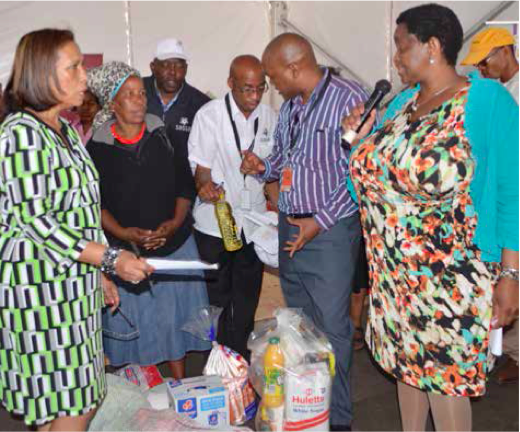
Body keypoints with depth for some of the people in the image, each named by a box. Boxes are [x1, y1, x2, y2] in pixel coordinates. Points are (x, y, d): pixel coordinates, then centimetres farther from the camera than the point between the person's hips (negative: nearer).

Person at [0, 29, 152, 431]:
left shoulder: (64, 130, 14)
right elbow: (36, 222, -20)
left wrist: (99, 273, 19)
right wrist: (110, 258, -19)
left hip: (73, 283, 9)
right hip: (42, 287, -9)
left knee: (83, 399, 15)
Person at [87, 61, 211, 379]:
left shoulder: (166, 136, 1)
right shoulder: (98, 147, -3)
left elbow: (186, 186, 3)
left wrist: (176, 222, -12)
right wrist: (123, 233, -16)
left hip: (174, 244, 2)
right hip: (125, 250, -1)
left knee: (175, 317, 9)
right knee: (133, 324, 6)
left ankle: (181, 384, 25)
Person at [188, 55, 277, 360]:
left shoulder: (270, 117, 4)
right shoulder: (210, 115, -8)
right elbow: (200, 165, -9)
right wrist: (205, 185, -31)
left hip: (254, 220, 4)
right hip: (216, 219, -3)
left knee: (248, 295, 12)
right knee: (216, 293, 4)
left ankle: (240, 355, 27)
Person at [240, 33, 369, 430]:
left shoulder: (349, 100, -13)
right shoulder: (289, 106, 12)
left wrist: (321, 221, -17)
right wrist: (263, 167, 2)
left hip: (330, 231, -8)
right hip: (290, 226, 8)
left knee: (331, 328, 0)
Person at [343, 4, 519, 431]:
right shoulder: (404, 101, 7)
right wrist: (362, 139, 1)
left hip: (450, 278, -6)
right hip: (396, 272, 7)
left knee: (446, 377, 5)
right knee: (407, 362, 19)